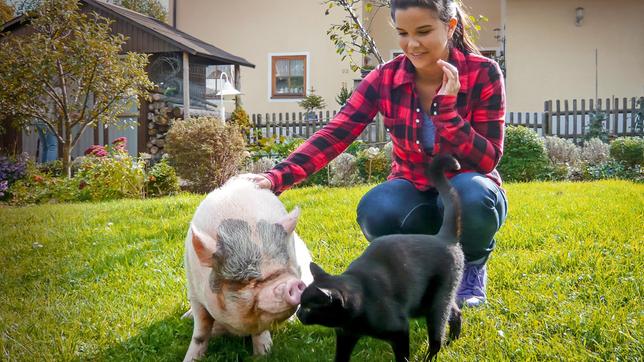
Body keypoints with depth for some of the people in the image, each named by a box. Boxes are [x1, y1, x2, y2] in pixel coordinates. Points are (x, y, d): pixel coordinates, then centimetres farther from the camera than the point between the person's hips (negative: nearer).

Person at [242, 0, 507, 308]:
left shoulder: (483, 74, -15)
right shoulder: (384, 79, -10)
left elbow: (488, 161, -17)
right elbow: (333, 136, -20)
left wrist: (447, 107, -30)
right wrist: (276, 178, -35)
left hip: (467, 192, -1)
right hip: (414, 192, 2)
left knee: (472, 192, -38)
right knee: (375, 210, -34)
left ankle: (471, 267, -2)